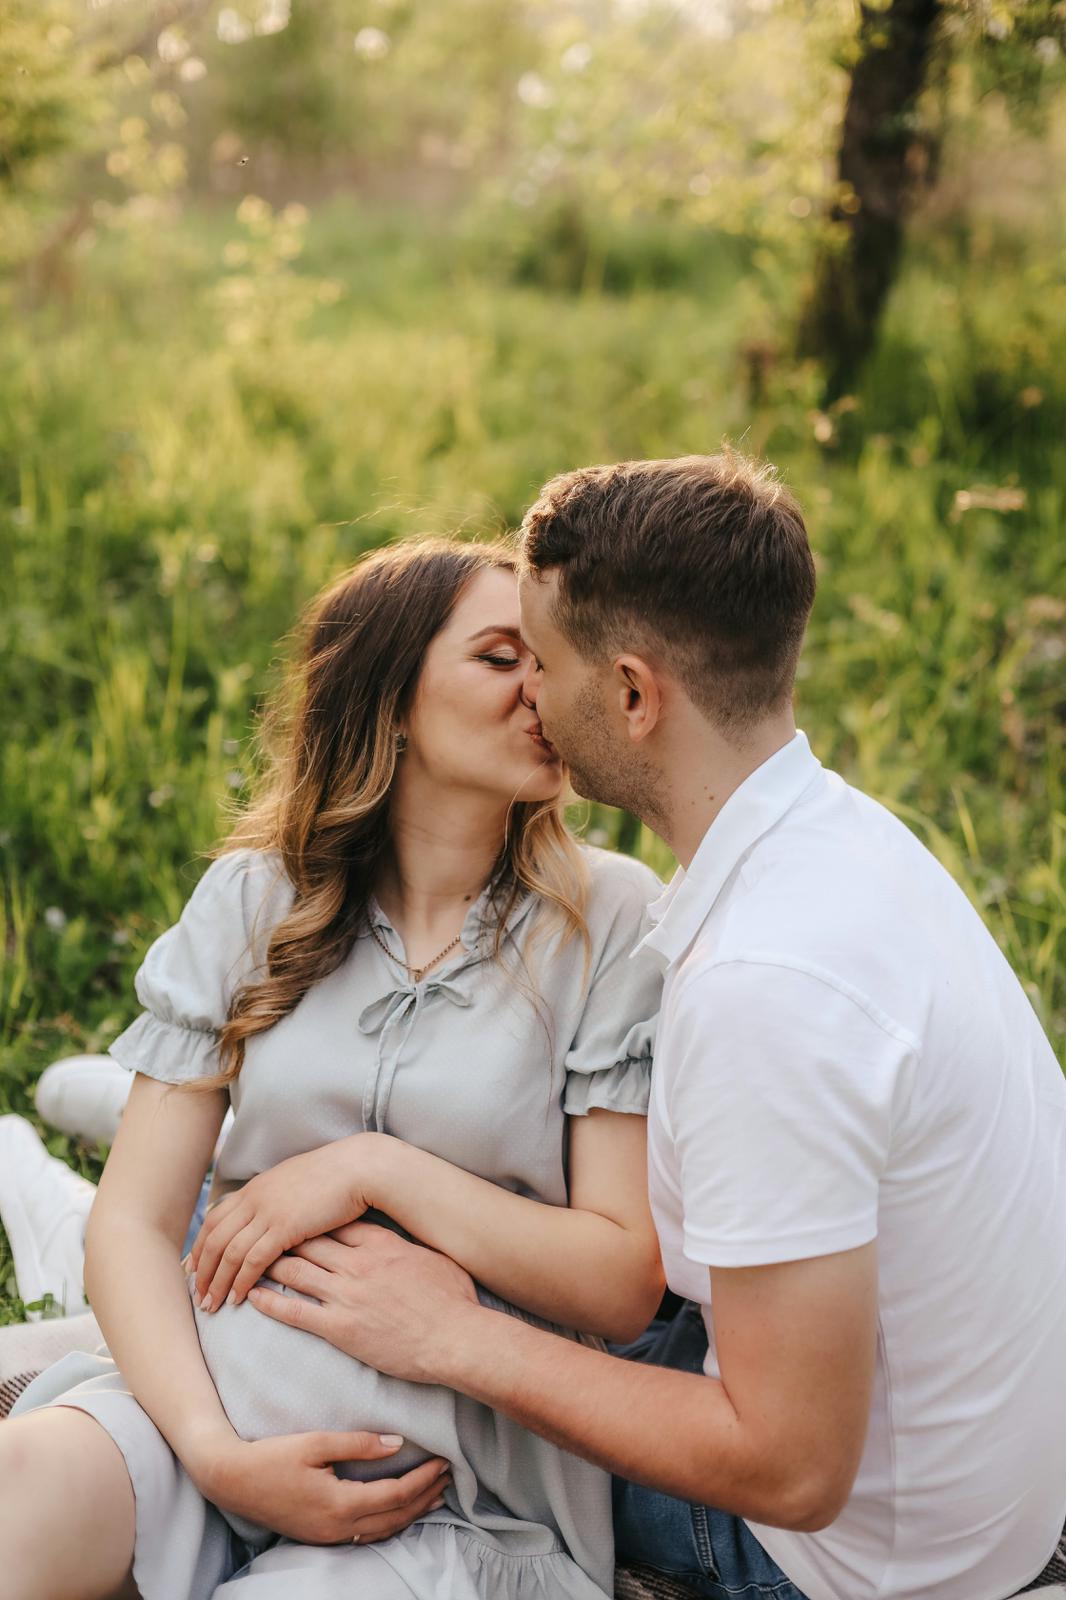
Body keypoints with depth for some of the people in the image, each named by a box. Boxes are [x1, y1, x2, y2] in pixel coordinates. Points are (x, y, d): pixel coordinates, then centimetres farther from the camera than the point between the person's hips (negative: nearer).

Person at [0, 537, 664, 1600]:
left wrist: (376, 1170, -13)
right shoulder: (256, 897, 5)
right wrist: (214, 1449, -15)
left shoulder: (612, 918, -2)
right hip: (218, 1385, 2)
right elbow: (131, 1222, 1)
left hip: (461, 1481, -1)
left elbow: (625, 1285, -5)